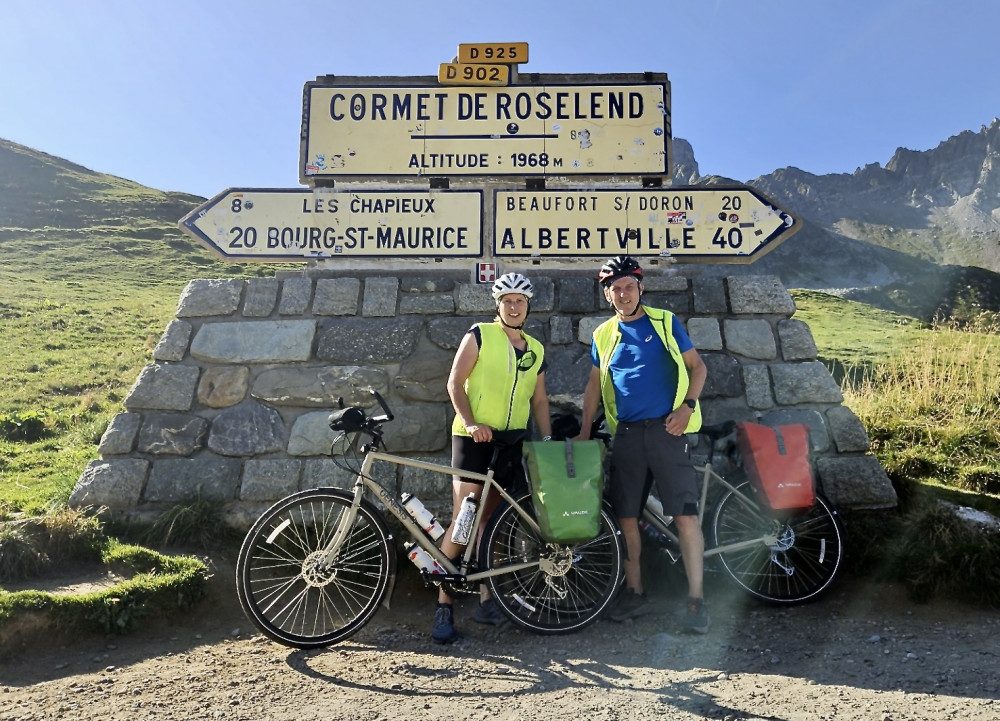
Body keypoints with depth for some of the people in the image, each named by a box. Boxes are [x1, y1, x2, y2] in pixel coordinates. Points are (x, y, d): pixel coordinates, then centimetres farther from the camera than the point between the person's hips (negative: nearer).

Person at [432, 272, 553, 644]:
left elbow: (539, 399, 18)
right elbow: (455, 383, -4)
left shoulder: (536, 351, 14)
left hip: (511, 442, 4)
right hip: (473, 437, -4)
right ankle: (443, 605, 0)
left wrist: (547, 440, 7)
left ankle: (486, 598, 19)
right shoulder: (479, 335, 0)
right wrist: (470, 422, -17)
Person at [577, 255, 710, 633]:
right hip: (626, 434, 3)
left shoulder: (665, 322, 3)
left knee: (685, 515, -7)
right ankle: (634, 592, 20)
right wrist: (584, 432, 13)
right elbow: (594, 385, 18)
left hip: (666, 430, -3)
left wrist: (687, 406, -10)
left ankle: (696, 598, 3)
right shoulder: (603, 335, 12)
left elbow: (697, 366, 5)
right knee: (627, 517, 6)